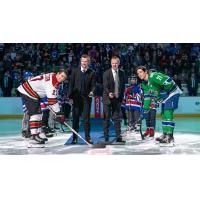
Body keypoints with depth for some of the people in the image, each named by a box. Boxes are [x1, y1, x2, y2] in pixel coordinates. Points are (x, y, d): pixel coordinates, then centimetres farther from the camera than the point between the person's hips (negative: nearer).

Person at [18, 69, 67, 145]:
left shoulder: (53, 77, 6)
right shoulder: (51, 82, -26)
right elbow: (52, 99, -29)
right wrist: (58, 114, -26)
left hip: (34, 94, 11)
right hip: (28, 93, -11)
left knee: (39, 113, 11)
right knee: (35, 114, -16)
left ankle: (37, 135, 16)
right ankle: (34, 137, -17)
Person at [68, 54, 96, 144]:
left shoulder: (92, 73, 3)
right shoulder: (75, 71, 5)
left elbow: (93, 85, 1)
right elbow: (71, 84, 5)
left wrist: (92, 91, -21)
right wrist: (70, 97, -1)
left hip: (86, 98, -1)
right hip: (76, 98, 1)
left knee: (86, 118, 0)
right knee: (75, 118, 4)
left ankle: (87, 137, 8)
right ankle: (74, 138, 11)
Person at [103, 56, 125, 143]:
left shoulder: (122, 73, 7)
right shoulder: (106, 73, -5)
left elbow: (123, 86, 12)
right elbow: (105, 86, -12)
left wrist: (121, 96, 5)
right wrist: (109, 93, -30)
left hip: (118, 99, 3)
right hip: (108, 99, -3)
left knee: (117, 118, 5)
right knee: (106, 118, 1)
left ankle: (118, 137, 8)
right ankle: (106, 137, 7)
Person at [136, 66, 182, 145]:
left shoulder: (153, 76, -17)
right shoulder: (149, 83, 13)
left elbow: (168, 81, -26)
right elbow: (148, 96, 20)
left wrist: (165, 92, -16)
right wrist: (145, 110, 18)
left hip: (172, 93, -10)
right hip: (165, 96, 10)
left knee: (168, 114, -16)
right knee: (164, 114, 10)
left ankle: (170, 136, -18)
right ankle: (165, 134, 19)